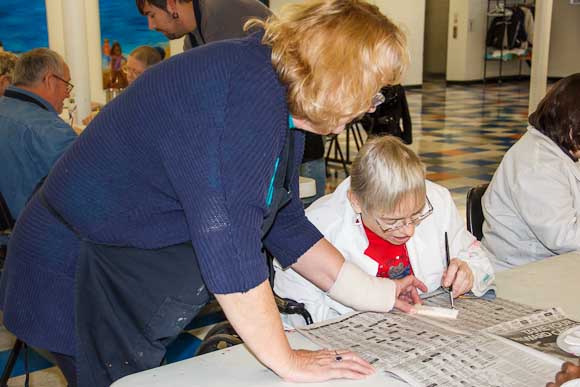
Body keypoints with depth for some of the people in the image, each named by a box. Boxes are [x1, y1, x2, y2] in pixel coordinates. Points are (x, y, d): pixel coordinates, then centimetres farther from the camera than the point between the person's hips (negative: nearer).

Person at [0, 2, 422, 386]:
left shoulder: (283, 109, 4)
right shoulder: (251, 89, -28)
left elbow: (286, 226, 11)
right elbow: (227, 238, -32)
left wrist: (378, 293, 12)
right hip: (80, 284, -9)